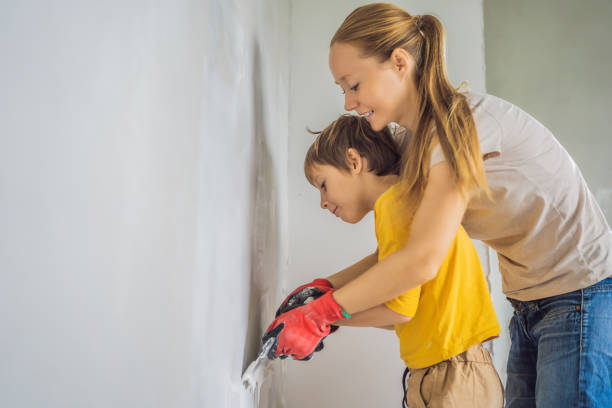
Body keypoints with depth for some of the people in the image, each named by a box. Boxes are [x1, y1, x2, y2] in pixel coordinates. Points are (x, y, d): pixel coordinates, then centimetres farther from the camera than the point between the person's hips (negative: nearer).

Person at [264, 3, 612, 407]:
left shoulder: (461, 119, -21)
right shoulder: (423, 139, 7)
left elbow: (423, 260, -27)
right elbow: (406, 247, 10)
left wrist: (320, 314, -20)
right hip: (531, 309, 8)